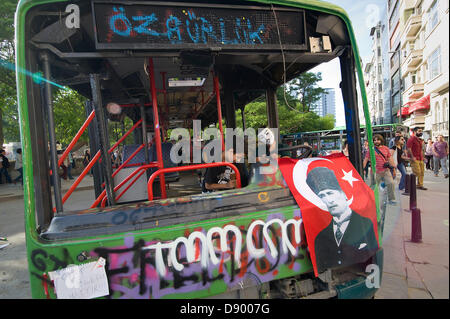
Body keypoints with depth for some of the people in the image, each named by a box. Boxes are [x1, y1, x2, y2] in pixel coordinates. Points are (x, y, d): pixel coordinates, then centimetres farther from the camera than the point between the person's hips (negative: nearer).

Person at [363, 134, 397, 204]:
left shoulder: (386, 148, 8)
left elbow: (390, 159, 12)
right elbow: (365, 160, -1)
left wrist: (393, 168, 10)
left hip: (386, 170, 2)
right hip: (376, 172, -2)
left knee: (391, 183, -10)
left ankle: (391, 199, 4)